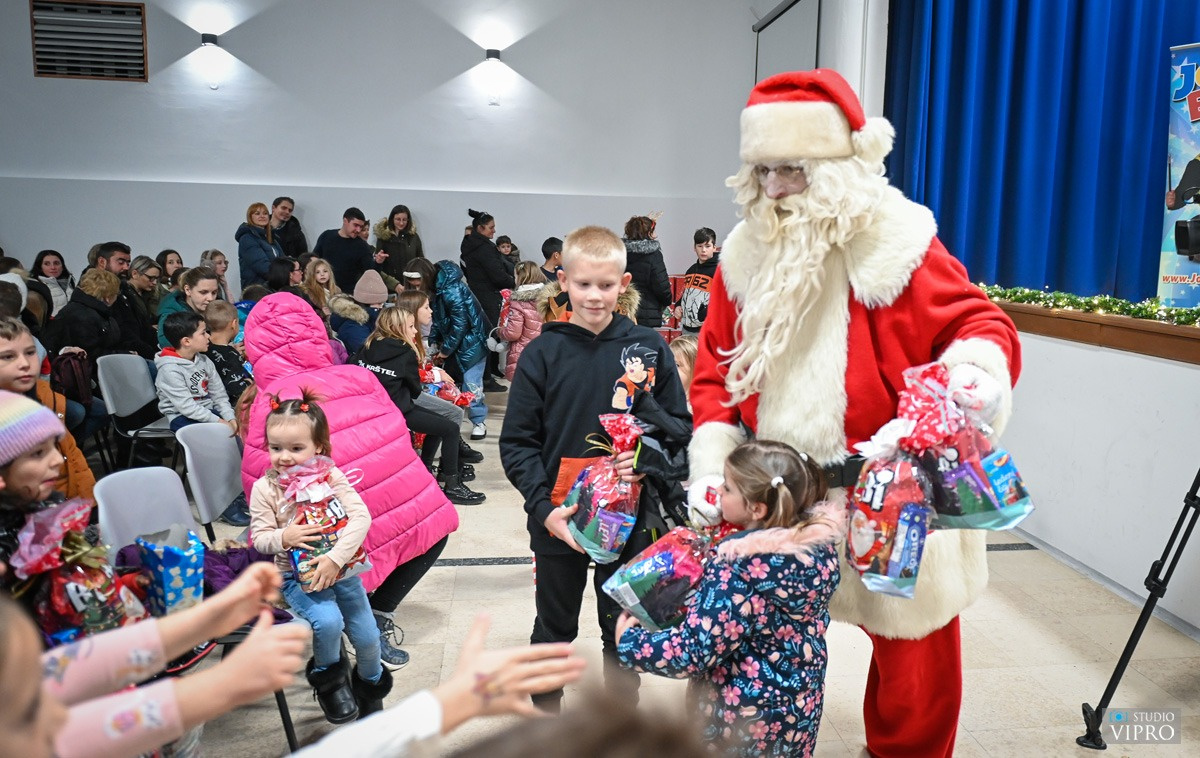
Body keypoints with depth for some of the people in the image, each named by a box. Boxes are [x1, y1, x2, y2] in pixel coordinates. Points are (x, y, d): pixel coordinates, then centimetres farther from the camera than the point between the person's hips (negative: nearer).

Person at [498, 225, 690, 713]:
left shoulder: (648, 347, -3)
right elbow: (517, 442, -4)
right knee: (555, 627, 18)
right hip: (557, 519, 0)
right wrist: (543, 508, -16)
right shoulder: (542, 353, -5)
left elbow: (679, 424, 3)